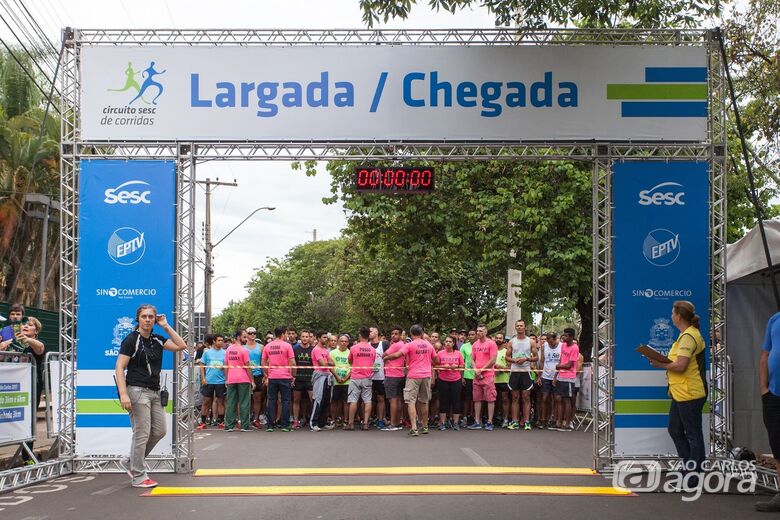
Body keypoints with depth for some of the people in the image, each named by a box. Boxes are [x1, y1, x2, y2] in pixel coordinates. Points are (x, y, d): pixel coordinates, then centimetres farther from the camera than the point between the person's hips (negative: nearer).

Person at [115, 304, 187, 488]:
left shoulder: (157, 340, 12)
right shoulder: (131, 339, -6)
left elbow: (181, 345, 7)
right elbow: (119, 368, -11)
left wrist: (166, 326, 4)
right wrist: (123, 394, -21)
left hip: (155, 392, 7)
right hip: (137, 391, -7)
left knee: (159, 431, 9)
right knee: (142, 434, -5)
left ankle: (131, 463, 23)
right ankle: (138, 477, 4)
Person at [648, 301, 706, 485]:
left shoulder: (688, 336, -18)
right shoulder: (687, 334, 16)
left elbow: (680, 366, -24)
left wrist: (660, 364, -10)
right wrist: (664, 362, 6)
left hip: (689, 394, -11)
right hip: (680, 393, 11)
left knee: (693, 435, -1)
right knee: (675, 431, 17)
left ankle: (694, 475, 6)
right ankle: (690, 467, 24)